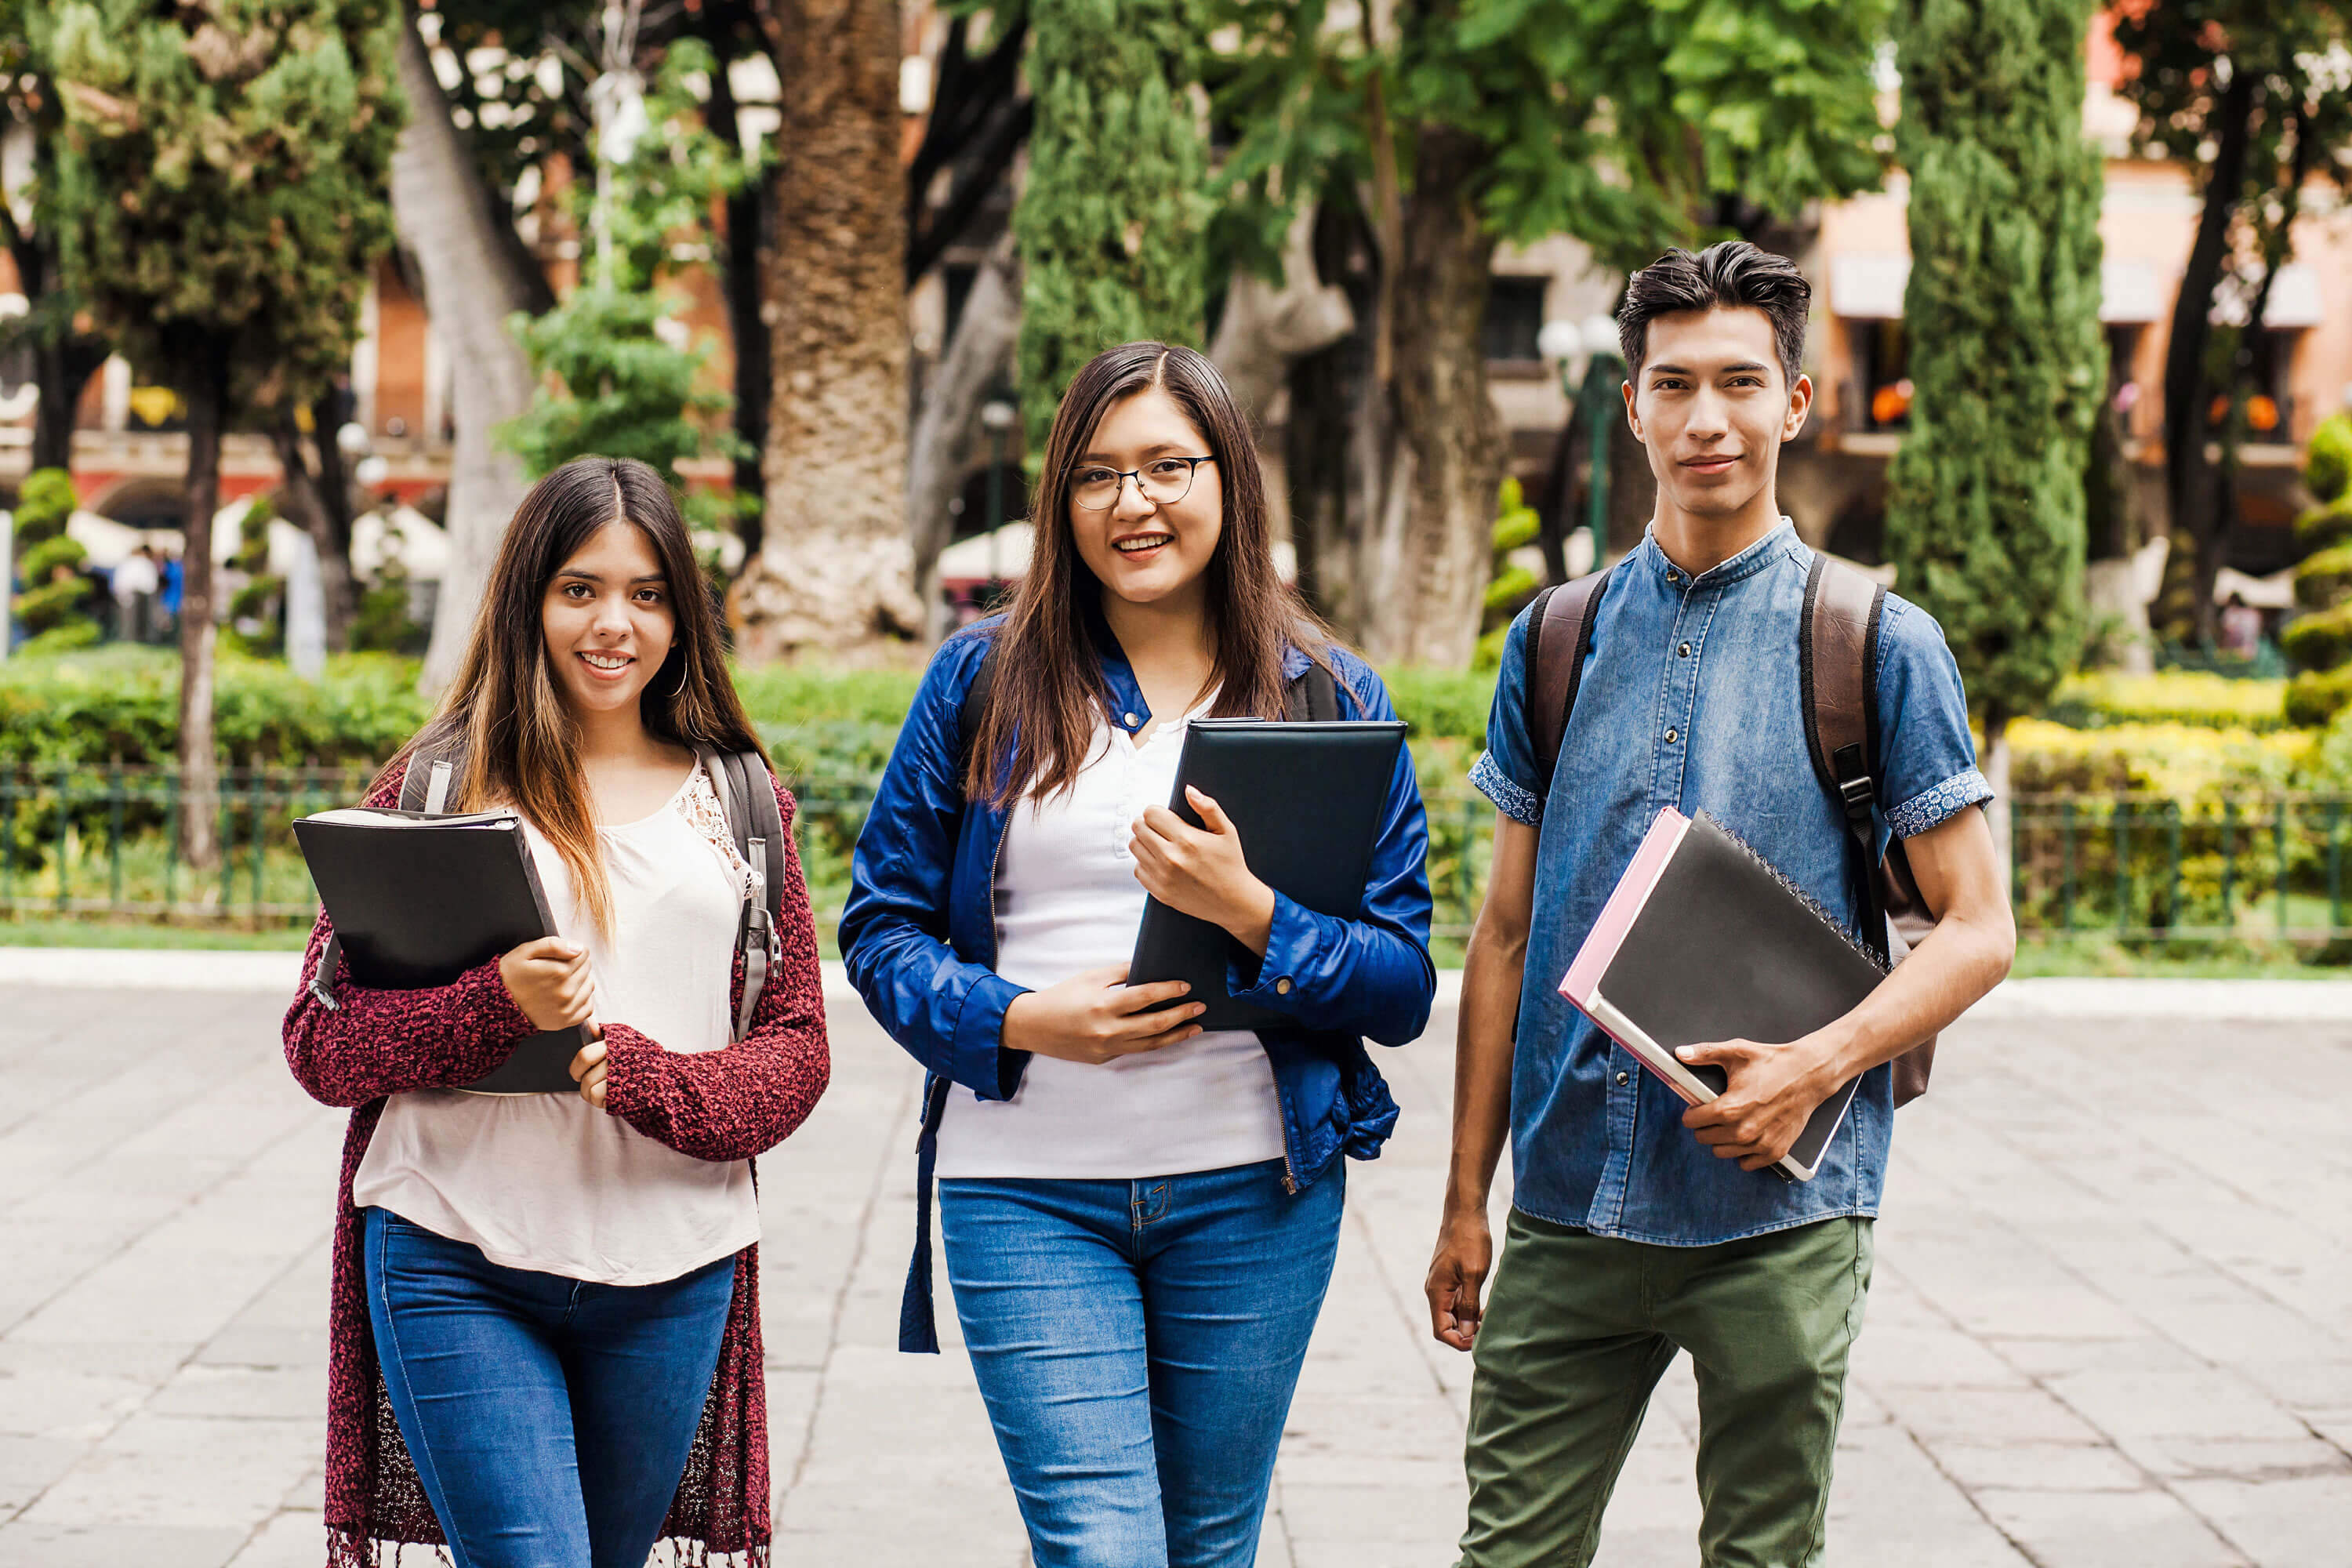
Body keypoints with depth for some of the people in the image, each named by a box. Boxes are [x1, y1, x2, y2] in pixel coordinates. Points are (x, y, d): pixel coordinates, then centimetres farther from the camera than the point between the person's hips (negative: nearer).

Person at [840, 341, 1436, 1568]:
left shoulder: (1328, 693, 4)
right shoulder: (983, 679, 5)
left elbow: (1402, 988, 0)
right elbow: (880, 926, 4)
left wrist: (1250, 915, -18)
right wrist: (1020, 1020, -13)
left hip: (1253, 1188, 1)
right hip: (1027, 1189, -1)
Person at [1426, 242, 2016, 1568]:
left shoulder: (1877, 645, -1)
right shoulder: (1556, 642, 9)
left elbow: (1979, 931, -1)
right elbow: (1507, 935, 12)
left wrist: (1816, 1065, -18)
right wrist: (1467, 1201, 8)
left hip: (1778, 1215, -2)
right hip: (1570, 1208, 3)